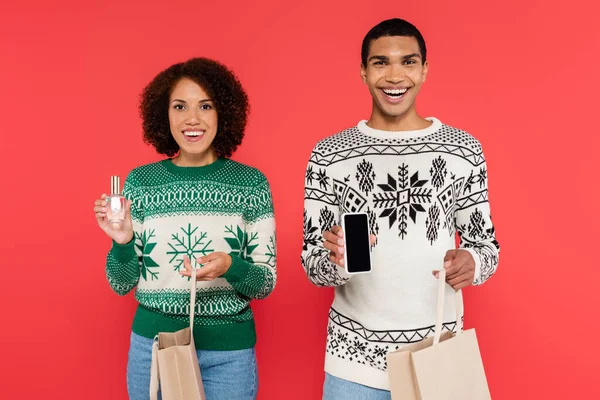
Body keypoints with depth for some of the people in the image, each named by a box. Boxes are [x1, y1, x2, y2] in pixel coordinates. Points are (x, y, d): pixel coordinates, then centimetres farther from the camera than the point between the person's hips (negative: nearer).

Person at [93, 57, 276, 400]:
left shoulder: (251, 183, -5)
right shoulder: (141, 182, -3)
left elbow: (266, 284, -2)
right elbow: (122, 284, 2)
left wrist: (231, 267, -22)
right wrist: (122, 242, -16)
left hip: (228, 352, -1)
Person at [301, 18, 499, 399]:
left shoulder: (464, 149, -1)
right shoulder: (329, 155, -3)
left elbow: (486, 245, 5)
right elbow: (313, 264, -2)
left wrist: (472, 263, -17)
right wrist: (338, 261, -24)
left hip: (440, 350, 1)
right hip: (355, 355, 0)